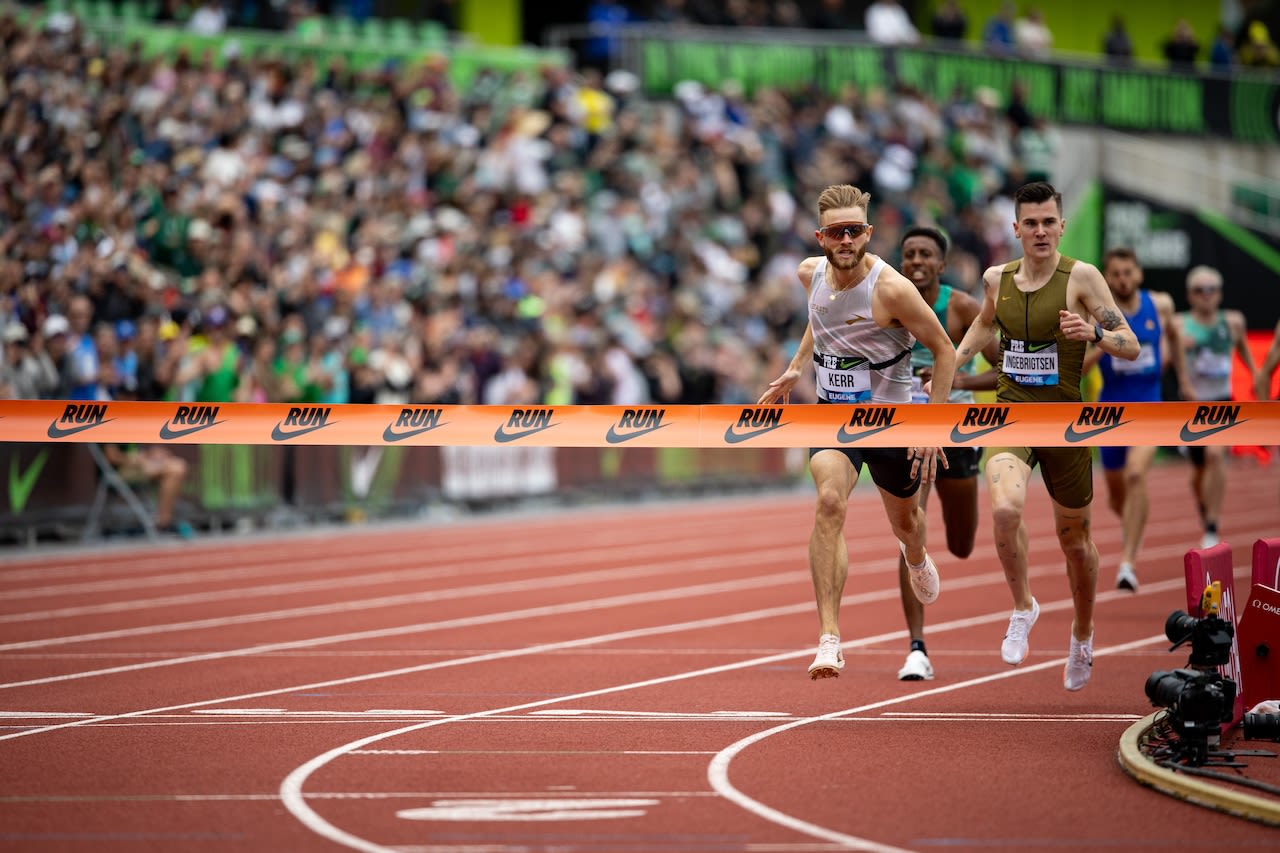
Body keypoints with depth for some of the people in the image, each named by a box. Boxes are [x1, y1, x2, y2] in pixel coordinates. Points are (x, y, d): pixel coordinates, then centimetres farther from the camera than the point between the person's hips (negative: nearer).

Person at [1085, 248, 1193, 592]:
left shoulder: (1160, 305, -3)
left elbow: (1173, 335, 20)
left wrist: (1183, 380, 27)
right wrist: (1100, 348, -31)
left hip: (1149, 405, -1)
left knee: (1136, 474, -25)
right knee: (1116, 492, 15)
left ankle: (1128, 561, -28)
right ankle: (1131, 524, 52)